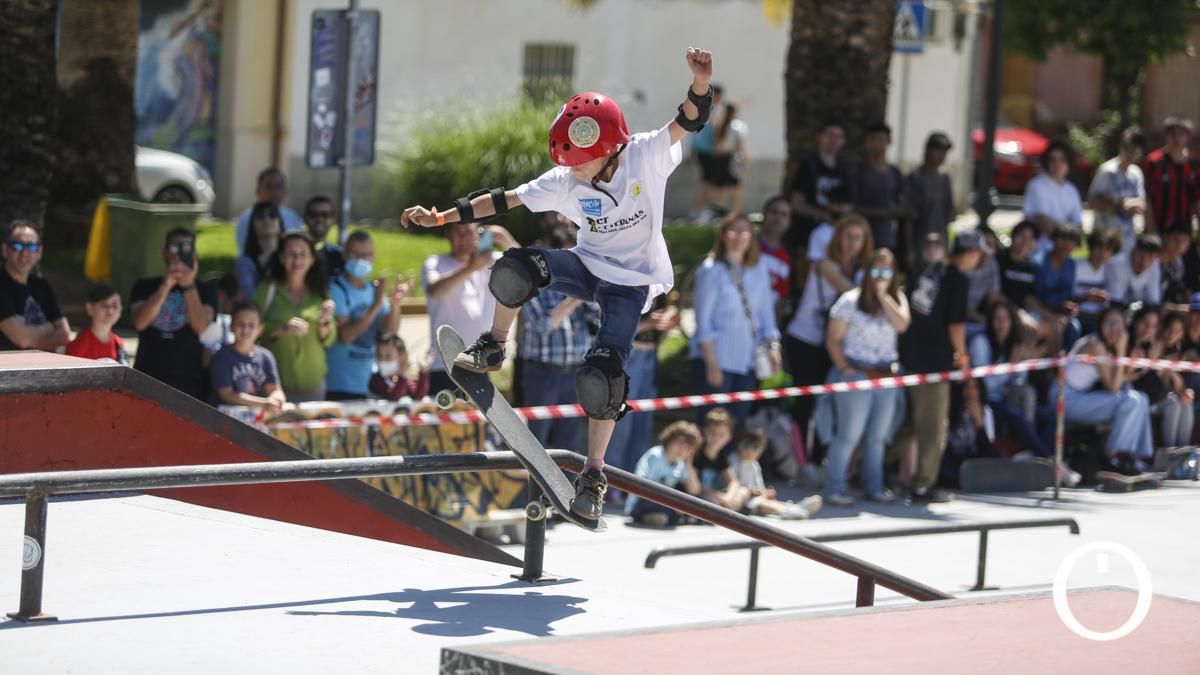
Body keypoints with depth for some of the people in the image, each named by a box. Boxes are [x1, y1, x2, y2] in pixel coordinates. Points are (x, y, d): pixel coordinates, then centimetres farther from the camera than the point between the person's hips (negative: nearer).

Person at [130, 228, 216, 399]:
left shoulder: (205, 291, 7)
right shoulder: (145, 287, 10)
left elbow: (202, 327, -9)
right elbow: (140, 322, -7)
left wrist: (189, 286, -16)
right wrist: (166, 286, -15)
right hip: (147, 380, 1)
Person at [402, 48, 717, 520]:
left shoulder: (647, 158, -20)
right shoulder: (565, 182, -13)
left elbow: (687, 123, -32)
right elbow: (504, 201, -10)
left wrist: (700, 84, -55)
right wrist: (441, 218, -15)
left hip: (632, 282, -3)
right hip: (588, 265, 3)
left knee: (601, 376, -20)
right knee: (515, 270, -27)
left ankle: (594, 474, -2)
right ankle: (493, 349, 0)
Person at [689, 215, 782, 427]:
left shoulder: (758, 272, 10)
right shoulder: (711, 270, -6)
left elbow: (766, 314, 14)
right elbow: (703, 320, -7)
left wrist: (772, 346, 0)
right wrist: (711, 362, -11)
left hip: (748, 361, 5)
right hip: (717, 359, -5)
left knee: (738, 424, 7)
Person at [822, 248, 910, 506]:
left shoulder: (897, 300, 9)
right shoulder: (850, 300, -3)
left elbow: (901, 325, -12)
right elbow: (833, 339, -2)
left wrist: (884, 295, -12)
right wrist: (843, 367, -12)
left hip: (887, 376, 4)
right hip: (857, 375, -4)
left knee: (878, 436, 11)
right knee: (849, 435, -5)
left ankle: (874, 486, 21)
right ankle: (834, 488, 0)